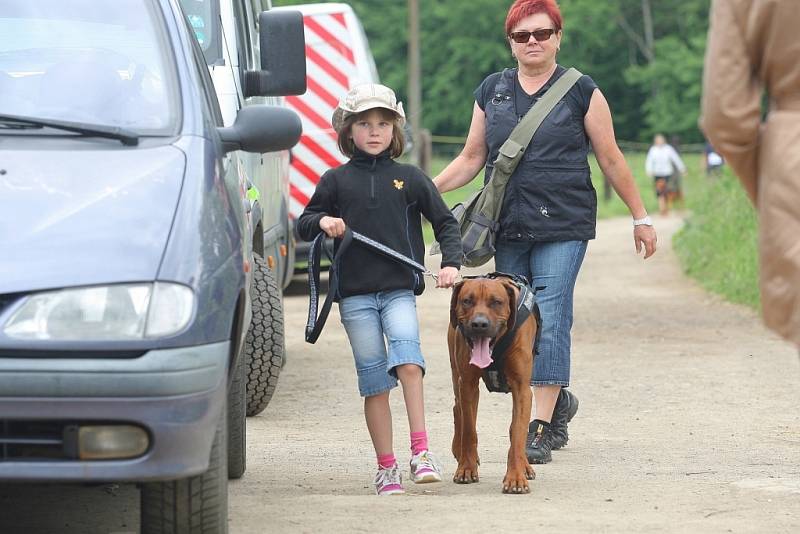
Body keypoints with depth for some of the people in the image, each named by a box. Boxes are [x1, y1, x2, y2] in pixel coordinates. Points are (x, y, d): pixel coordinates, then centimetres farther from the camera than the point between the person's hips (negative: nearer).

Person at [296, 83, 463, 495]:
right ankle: (386, 467, 6)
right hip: (354, 294, 1)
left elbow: (445, 222, 12)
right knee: (373, 379, 2)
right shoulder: (336, 181, 8)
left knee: (407, 359, -23)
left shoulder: (410, 178, 8)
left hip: (399, 289, -1)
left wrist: (450, 262, -3)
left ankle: (421, 452, -25)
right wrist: (322, 222, -9)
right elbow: (303, 225, 13)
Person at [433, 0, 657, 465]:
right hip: (508, 229, 4)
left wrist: (641, 217, 7)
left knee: (550, 321, -11)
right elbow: (472, 159, 15)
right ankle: (559, 400, 29)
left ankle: (542, 427, -10)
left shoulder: (582, 92, 2)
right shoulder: (491, 92, 12)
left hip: (562, 226, -4)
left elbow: (611, 160, 5)